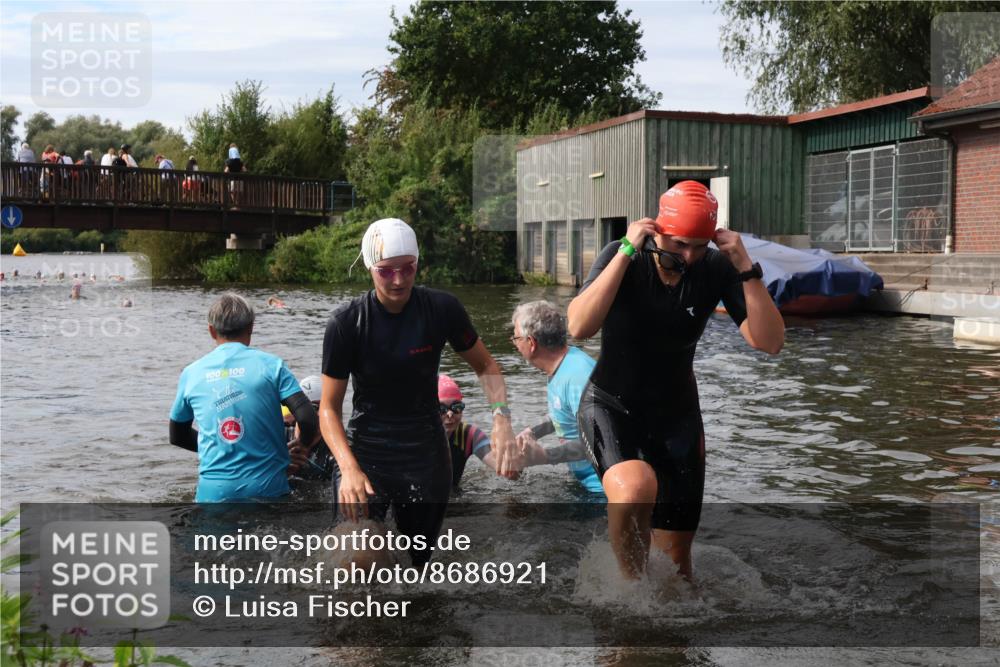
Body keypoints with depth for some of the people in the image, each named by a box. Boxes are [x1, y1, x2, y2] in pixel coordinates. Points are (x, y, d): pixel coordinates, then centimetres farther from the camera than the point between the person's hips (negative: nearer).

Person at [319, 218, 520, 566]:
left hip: (426, 456, 2)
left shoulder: (442, 308, -9)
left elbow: (485, 366, 4)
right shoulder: (347, 322, -13)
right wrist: (348, 468, -27)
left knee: (418, 564, 10)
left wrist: (501, 419, -15)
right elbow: (329, 407, -10)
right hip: (365, 454, -2)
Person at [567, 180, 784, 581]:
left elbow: (770, 342, -16)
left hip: (676, 416, 3)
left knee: (675, 556, 5)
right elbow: (579, 328, -32)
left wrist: (746, 269, -26)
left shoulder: (716, 269, -10)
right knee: (636, 488, -34)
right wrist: (627, 252, -33)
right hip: (611, 408, -3)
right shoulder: (621, 258, -16)